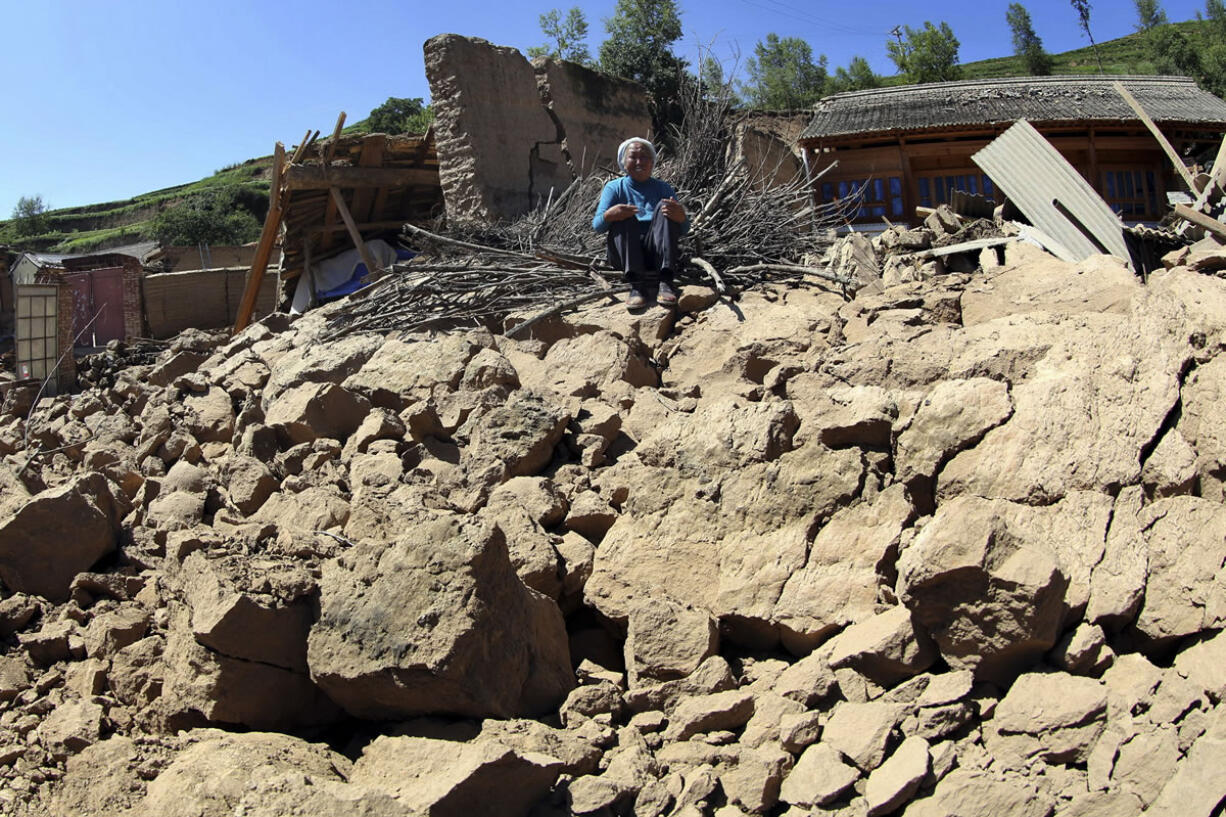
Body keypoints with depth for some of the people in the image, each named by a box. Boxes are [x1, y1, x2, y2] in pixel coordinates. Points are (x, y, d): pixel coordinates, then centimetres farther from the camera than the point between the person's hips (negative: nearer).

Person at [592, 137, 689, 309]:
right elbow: (597, 226, -2)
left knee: (664, 207, -21)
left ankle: (666, 282, -38)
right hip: (625, 254, 0)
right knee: (624, 216, -25)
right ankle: (637, 284, -42)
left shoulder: (663, 188, 15)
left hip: (656, 254, 1)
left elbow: (684, 230, 4)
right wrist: (609, 215, -27)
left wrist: (680, 216, -22)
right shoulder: (614, 188, 13)